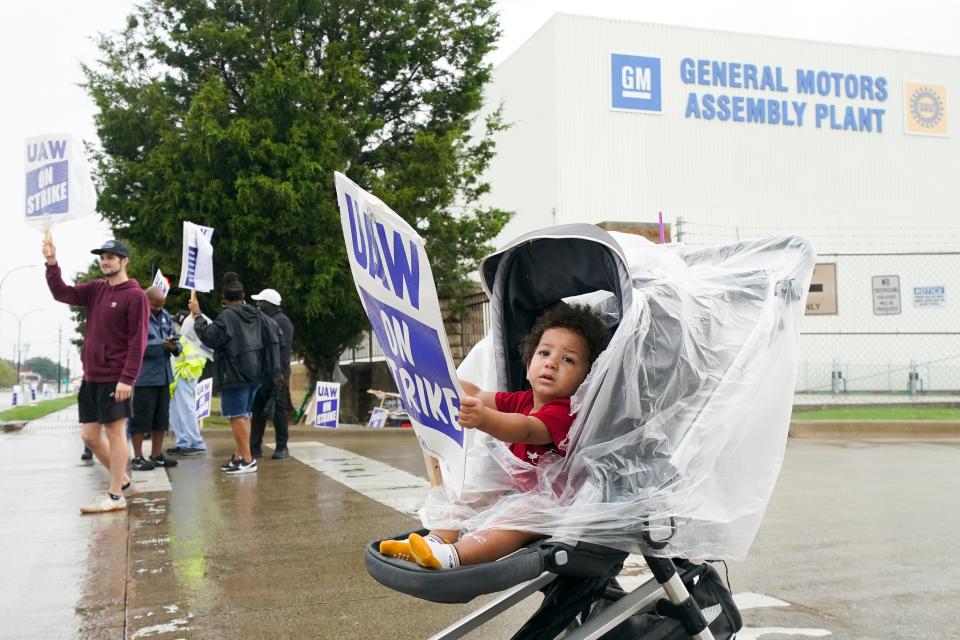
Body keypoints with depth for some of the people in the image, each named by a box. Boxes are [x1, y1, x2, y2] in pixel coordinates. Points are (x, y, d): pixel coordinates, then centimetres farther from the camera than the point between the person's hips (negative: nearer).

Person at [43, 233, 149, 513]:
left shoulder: (135, 296, -10)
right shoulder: (95, 289, 12)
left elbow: (137, 341, -14)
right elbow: (62, 293, 5)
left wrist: (127, 379, -20)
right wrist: (51, 263, -9)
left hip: (115, 379, -8)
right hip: (90, 377, 8)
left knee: (115, 431, -2)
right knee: (90, 435, 11)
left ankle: (115, 495, 7)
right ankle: (124, 482, 24)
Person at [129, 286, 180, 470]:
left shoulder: (165, 316, 12)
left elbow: (176, 339, 13)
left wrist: (174, 346, -10)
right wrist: (162, 345, -20)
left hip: (163, 375, 7)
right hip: (143, 377, -7)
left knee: (161, 418, 13)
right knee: (141, 418, -1)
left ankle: (157, 455, 23)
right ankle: (138, 457, 10)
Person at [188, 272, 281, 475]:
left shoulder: (227, 316, -14)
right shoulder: (257, 315, 10)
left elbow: (208, 337, -15)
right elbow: (273, 339, 11)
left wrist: (197, 315, -6)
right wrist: (273, 369, 18)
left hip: (235, 375, -8)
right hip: (255, 374, 8)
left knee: (238, 416, -4)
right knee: (244, 414, 15)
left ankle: (247, 460, -5)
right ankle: (239, 455, 20)